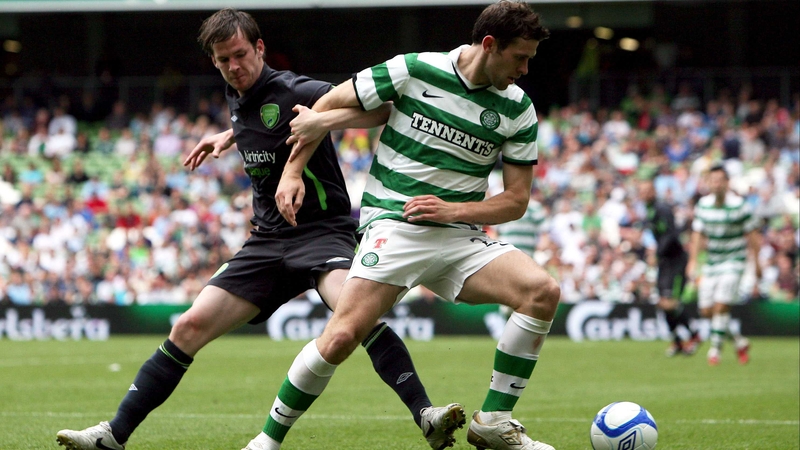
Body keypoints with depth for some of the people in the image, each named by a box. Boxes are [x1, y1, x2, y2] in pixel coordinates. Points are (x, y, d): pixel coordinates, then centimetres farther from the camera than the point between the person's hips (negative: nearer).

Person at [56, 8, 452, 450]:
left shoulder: (295, 92, -14)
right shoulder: (237, 98, 9)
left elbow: (381, 110, -17)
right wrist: (229, 137, 21)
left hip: (322, 231, -7)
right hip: (267, 239, 7)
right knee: (190, 327, -1)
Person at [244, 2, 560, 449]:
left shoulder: (519, 109, 3)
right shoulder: (414, 71, -6)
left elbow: (516, 200, 5)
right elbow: (329, 104, 6)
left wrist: (452, 210, -11)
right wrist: (292, 173, 2)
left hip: (462, 236, 4)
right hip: (393, 224, -4)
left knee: (543, 290, -20)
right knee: (342, 336, -21)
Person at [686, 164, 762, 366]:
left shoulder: (739, 205, -11)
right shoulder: (703, 204, 1)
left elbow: (752, 235, -4)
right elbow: (697, 234, 8)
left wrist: (757, 263, -2)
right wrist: (693, 260, -1)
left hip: (733, 260, -5)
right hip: (711, 262, 5)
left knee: (721, 306, -17)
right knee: (706, 311, 2)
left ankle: (715, 349, -5)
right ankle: (739, 340, 21)